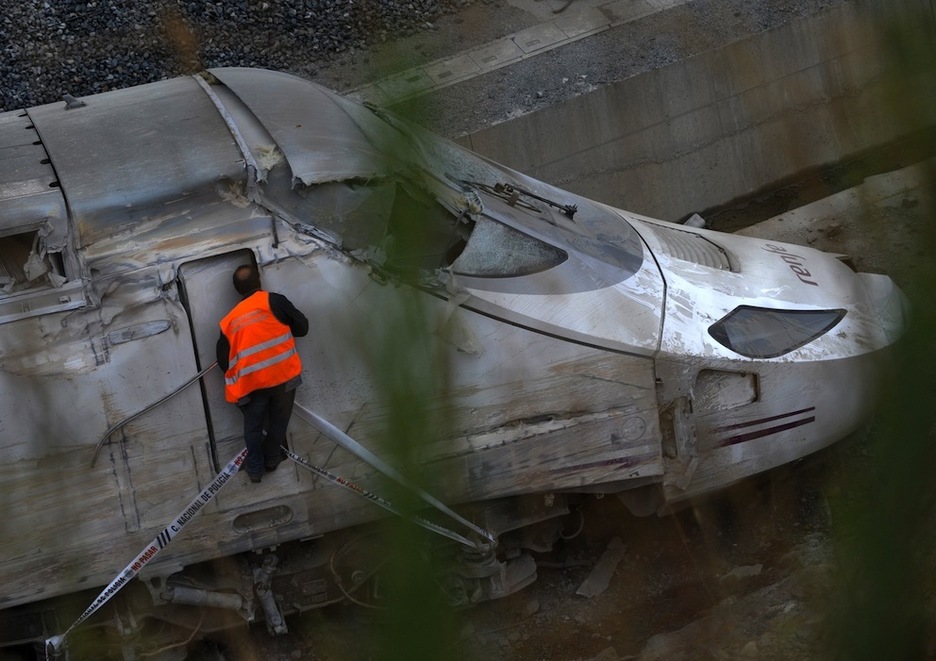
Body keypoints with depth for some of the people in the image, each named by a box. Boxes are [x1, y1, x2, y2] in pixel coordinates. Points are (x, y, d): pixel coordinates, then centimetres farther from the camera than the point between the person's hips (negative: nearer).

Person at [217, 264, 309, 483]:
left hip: (251, 383, 2)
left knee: (253, 426, 18)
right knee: (278, 421, 19)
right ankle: (272, 459, 31)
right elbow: (302, 327, 1)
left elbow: (223, 359, 11)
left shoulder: (230, 320, 11)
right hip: (282, 375, -2)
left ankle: (255, 469, 23)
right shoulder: (273, 301, -1)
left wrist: (236, 379, 27)